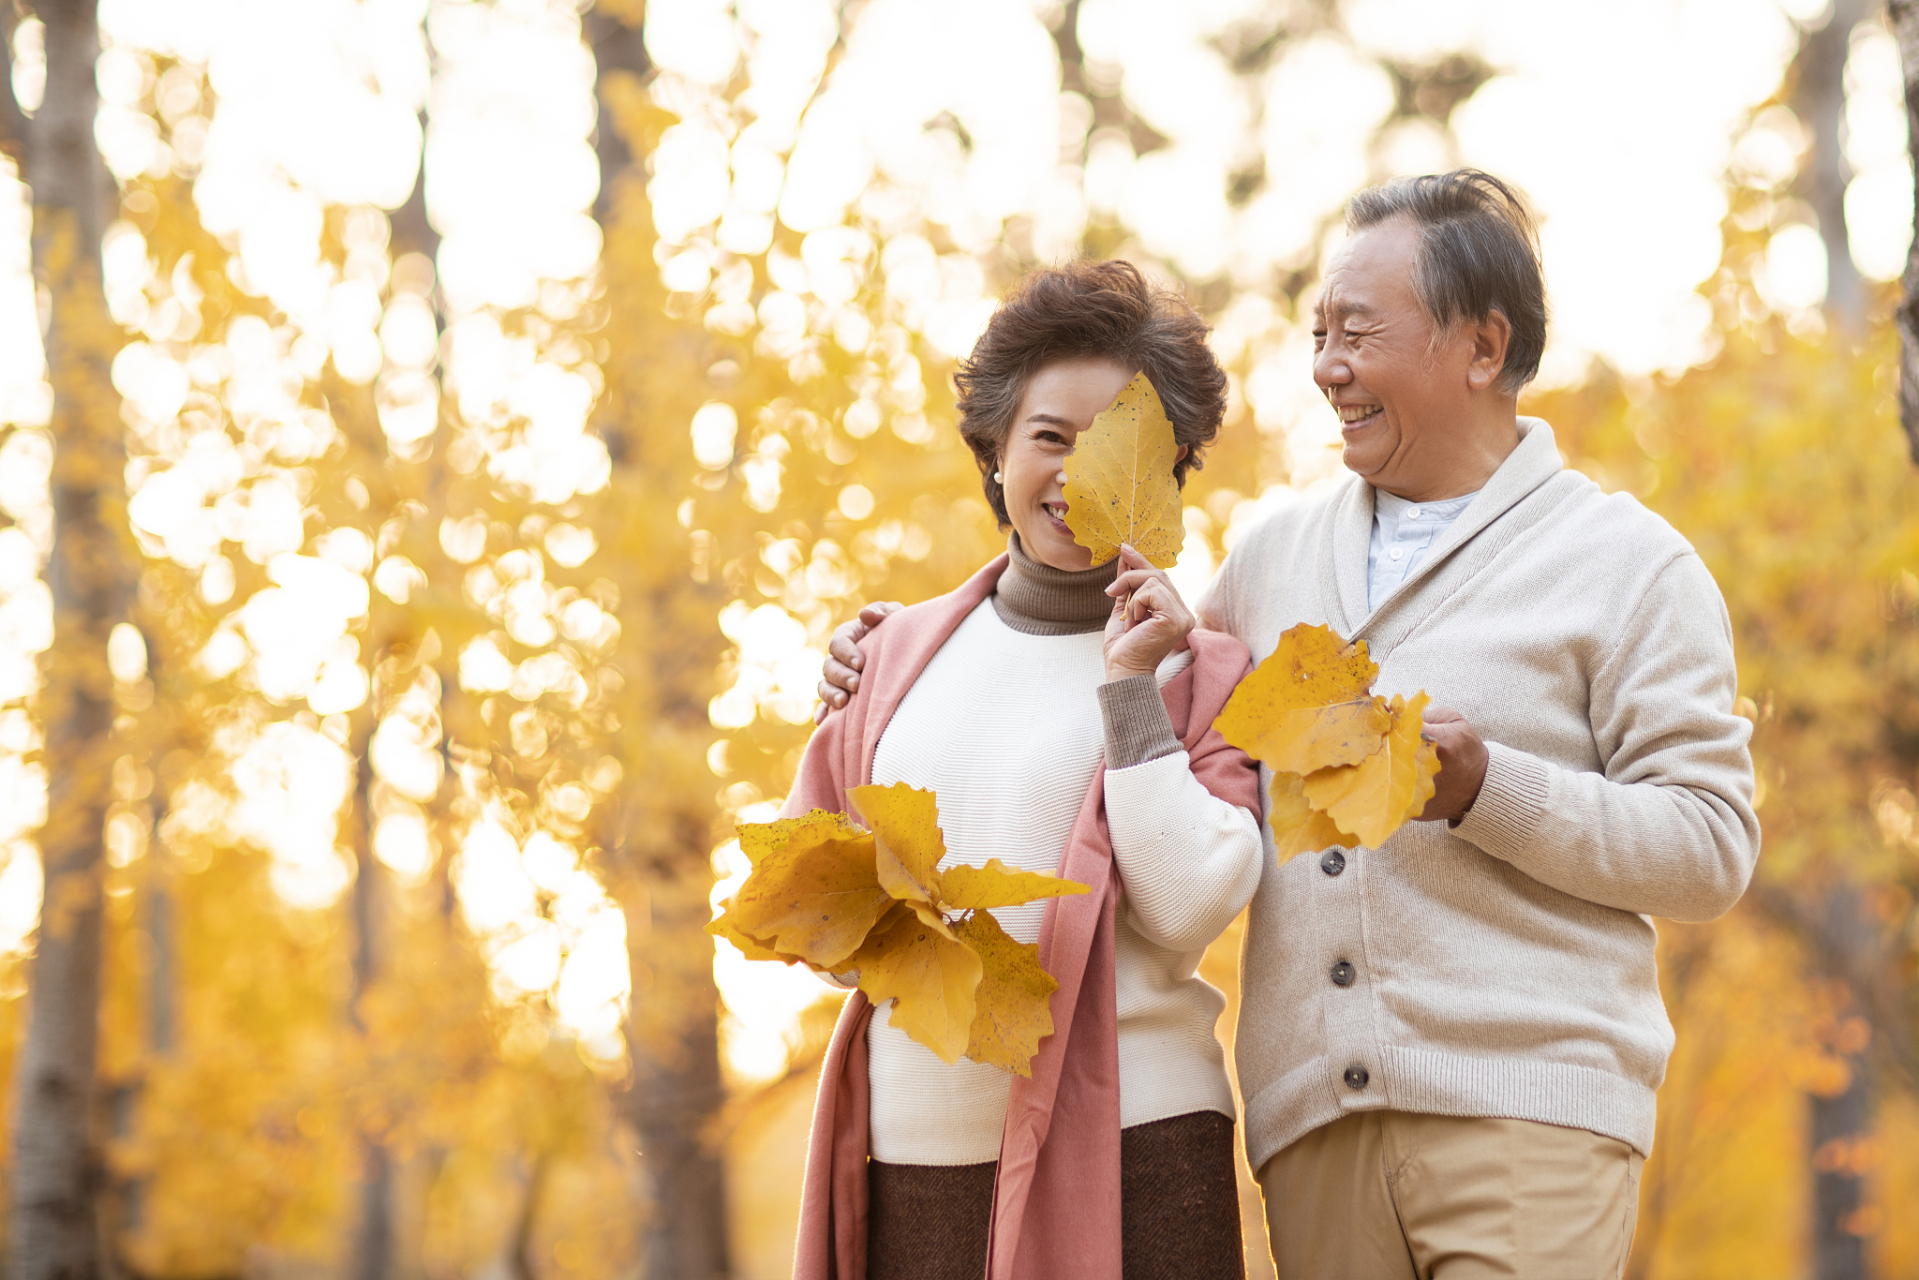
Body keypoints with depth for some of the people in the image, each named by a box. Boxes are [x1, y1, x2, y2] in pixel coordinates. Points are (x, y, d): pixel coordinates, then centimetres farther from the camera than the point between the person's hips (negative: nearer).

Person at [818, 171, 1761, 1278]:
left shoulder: (1626, 563, 4)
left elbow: (1712, 844, -3)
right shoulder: (1279, 552, 21)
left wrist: (1485, 789, -15)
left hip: (1525, 1114, -5)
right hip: (1315, 1126, 5)